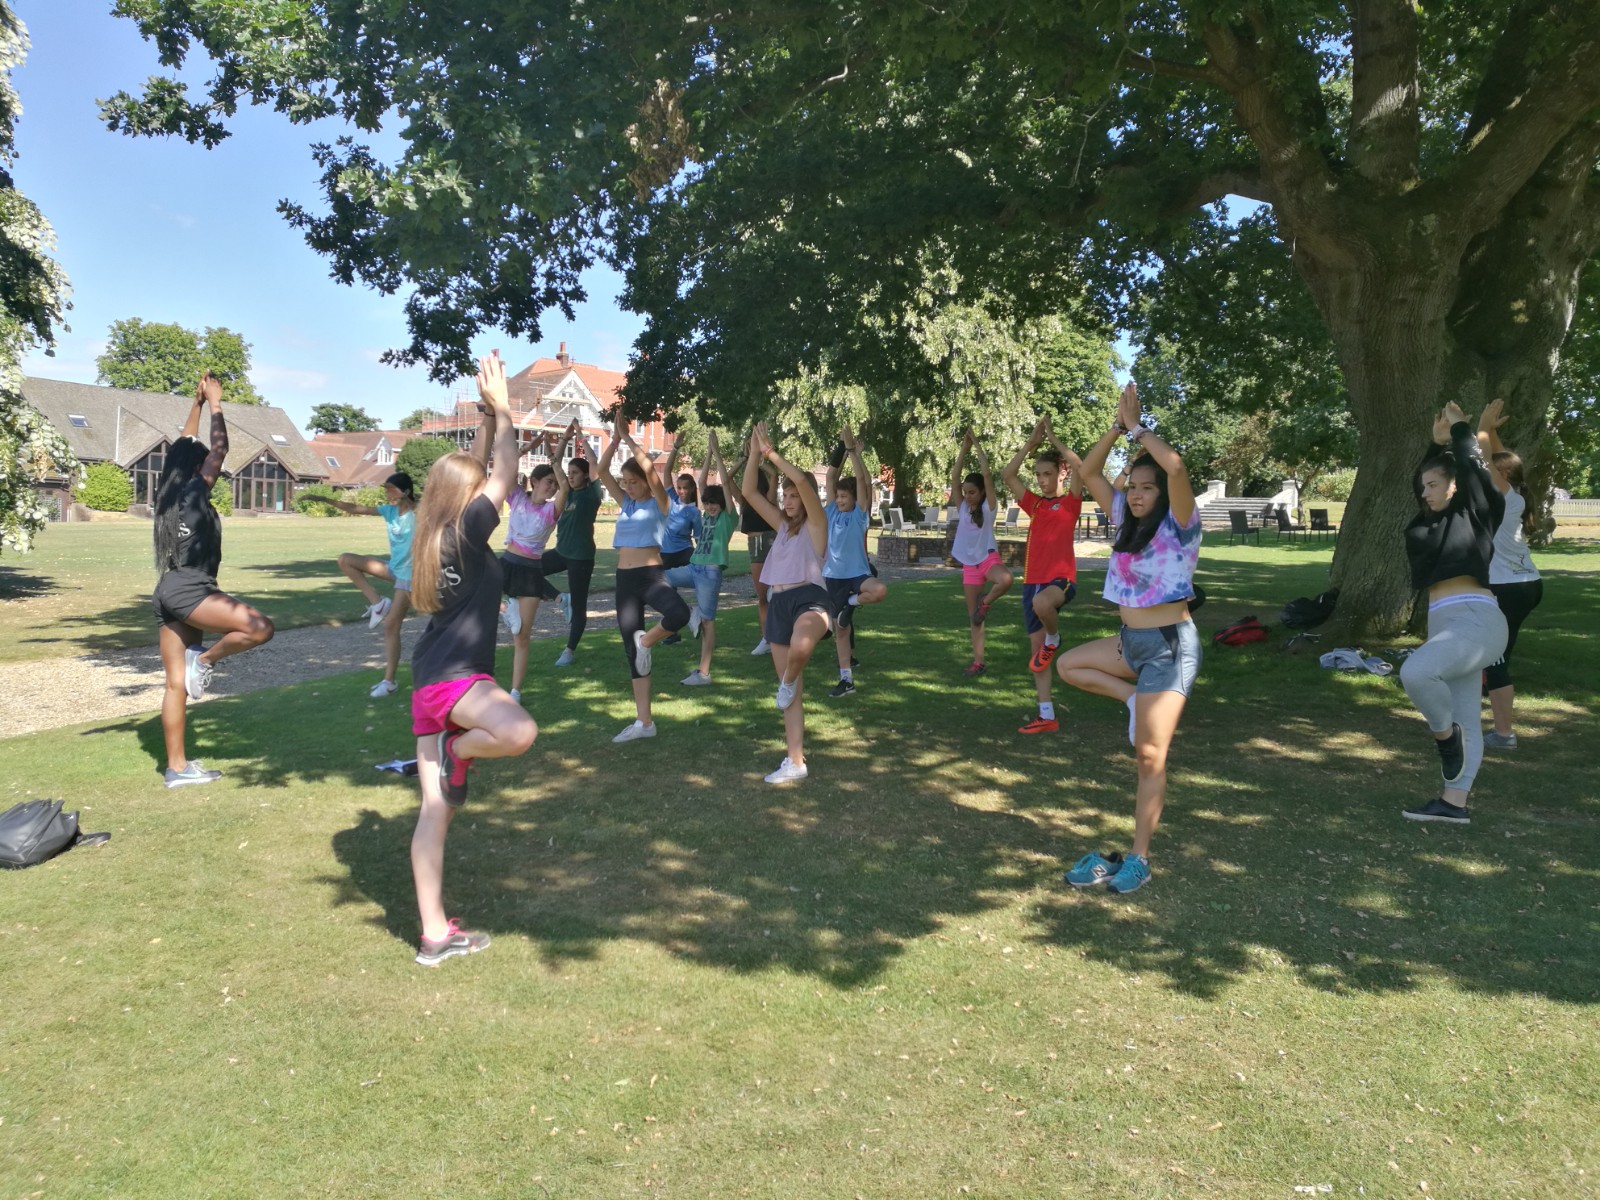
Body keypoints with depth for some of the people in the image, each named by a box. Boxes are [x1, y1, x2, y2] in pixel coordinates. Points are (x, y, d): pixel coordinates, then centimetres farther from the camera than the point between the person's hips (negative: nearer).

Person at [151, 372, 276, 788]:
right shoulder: (194, 492, -6)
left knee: (177, 683, 8)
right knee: (261, 628, -20)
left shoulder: (168, 493, 15)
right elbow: (220, 449, -6)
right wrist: (214, 402, 3)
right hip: (189, 590, -9)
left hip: (170, 591, 9)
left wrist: (197, 403, 31)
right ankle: (205, 659, -4)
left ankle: (177, 766, 10)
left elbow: (184, 447, 28)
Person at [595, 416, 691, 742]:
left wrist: (628, 437, -12)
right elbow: (602, 470, 5)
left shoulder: (658, 503, -3)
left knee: (679, 613, -38)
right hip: (624, 578, 6)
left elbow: (649, 468, -19)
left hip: (650, 576, -5)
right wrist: (616, 438, -2)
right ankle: (644, 721, 13)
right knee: (631, 649, 6)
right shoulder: (625, 502, 13)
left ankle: (646, 640, -6)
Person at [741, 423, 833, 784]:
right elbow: (749, 492, 12)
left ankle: (789, 680, -7)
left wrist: (770, 452, -11)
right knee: (792, 691, 7)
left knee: (800, 647, -42)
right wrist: (755, 453, 2)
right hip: (777, 604, 7)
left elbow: (802, 480, -16)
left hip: (808, 597, -7)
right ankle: (795, 762, 11)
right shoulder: (782, 524, 19)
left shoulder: (815, 523, 1)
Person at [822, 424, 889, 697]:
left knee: (880, 591, -36)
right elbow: (830, 478, 1)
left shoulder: (860, 514, -4)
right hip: (833, 576, 4)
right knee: (841, 629, 7)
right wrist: (840, 448, -6)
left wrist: (854, 451, -17)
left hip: (857, 573, -4)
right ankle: (846, 679, 14)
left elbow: (863, 481, -14)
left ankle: (853, 602, -6)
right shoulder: (832, 512, 6)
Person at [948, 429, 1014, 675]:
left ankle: (986, 602, -9)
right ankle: (978, 660, 12)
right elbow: (954, 477, -2)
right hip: (969, 565, 4)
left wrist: (977, 445, -10)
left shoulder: (988, 507, -5)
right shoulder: (963, 507, 6)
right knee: (973, 617, 6)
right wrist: (964, 449, -6)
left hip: (989, 558, -4)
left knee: (1006, 579, -39)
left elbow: (987, 474, -15)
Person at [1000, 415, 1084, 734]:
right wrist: (1032, 443, -1)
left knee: (1042, 603, -41)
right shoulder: (1034, 503, 12)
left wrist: (1053, 440, -10)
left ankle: (1054, 639, -6)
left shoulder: (1070, 502, 0)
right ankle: (1046, 717, 14)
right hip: (1033, 580, 6)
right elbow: (1008, 475, 3)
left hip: (1062, 578, -6)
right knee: (1035, 649, 6)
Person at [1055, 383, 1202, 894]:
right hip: (1131, 639, 8)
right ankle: (1136, 700, 9)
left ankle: (1138, 858, 5)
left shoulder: (1179, 524, -11)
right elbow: (1089, 472, 9)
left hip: (1169, 644, -8)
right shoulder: (1126, 518, 9)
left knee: (1149, 758, -4)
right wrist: (1118, 427, -1)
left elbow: (1176, 466, -28)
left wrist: (1137, 427, -16)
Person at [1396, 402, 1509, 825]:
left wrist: (1460, 430, -1)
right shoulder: (1432, 520, 17)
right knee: (1466, 719, 9)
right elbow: (1421, 476, 26)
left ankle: (1445, 734, -5)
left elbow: (1475, 472, -11)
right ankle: (1454, 804, 10)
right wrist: (1437, 442, 20)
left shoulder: (1476, 514, 0)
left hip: (1477, 620, -8)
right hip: (1446, 623, 8)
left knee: (1415, 671, -31)